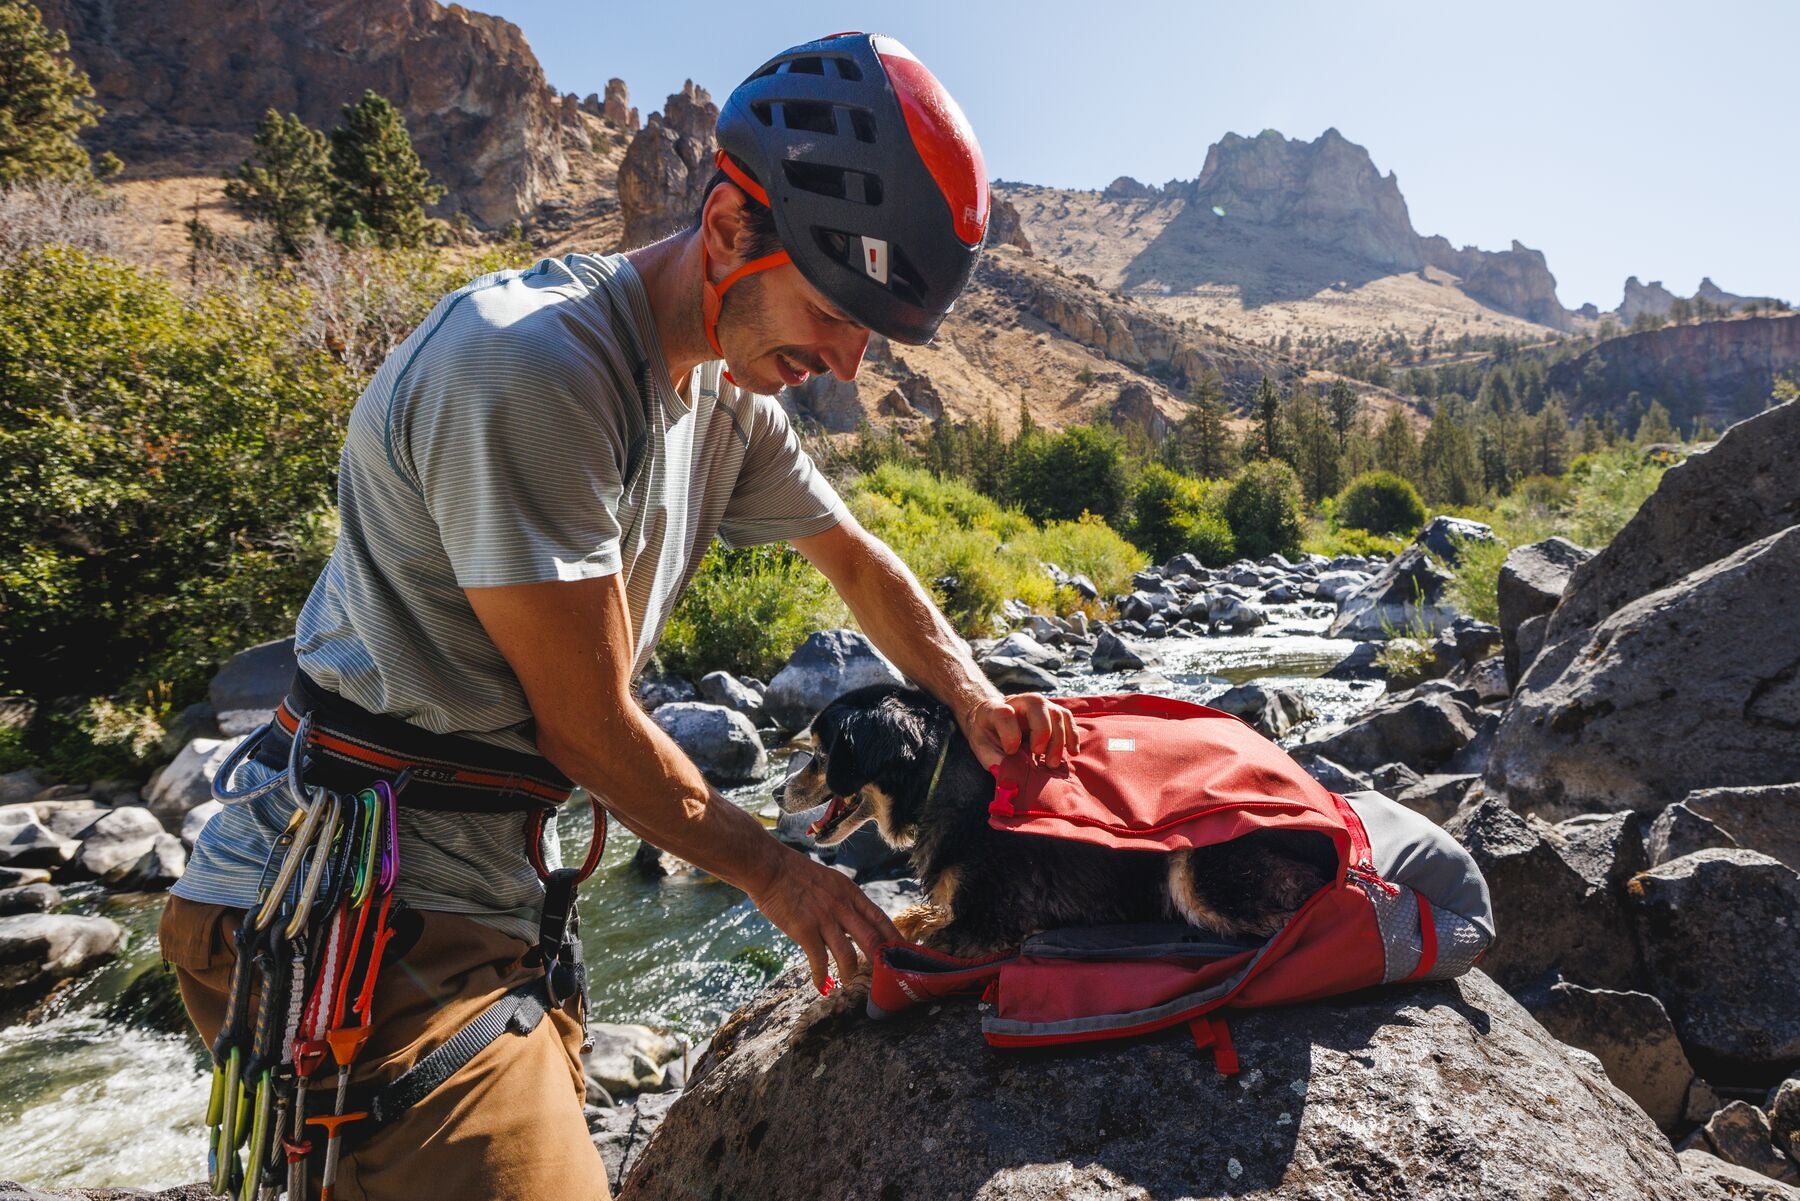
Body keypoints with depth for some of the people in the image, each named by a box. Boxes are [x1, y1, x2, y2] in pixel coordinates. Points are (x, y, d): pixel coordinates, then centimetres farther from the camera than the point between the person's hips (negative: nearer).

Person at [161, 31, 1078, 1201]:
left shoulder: (730, 390, 3)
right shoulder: (527, 369, -24)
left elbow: (858, 559, 16)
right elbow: (589, 725, -20)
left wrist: (977, 700, 1)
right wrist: (775, 871, -5)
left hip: (483, 888, 9)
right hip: (357, 921, -8)